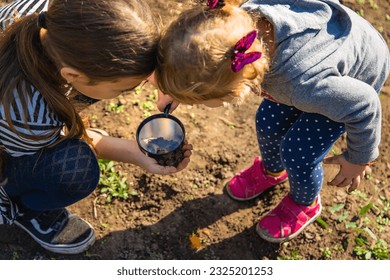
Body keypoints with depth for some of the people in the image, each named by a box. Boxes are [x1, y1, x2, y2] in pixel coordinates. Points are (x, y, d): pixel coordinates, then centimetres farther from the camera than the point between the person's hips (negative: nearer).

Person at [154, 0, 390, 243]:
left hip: (355, 80, -5)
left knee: (297, 154, -4)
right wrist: (178, 89, -4)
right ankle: (272, 171, 47)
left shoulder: (303, 86, -49)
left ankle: (305, 204, 30)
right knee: (268, 122, 14)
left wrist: (359, 159, -11)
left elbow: (363, 106, -29)